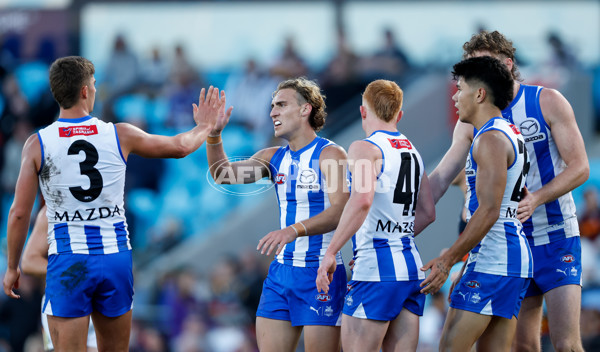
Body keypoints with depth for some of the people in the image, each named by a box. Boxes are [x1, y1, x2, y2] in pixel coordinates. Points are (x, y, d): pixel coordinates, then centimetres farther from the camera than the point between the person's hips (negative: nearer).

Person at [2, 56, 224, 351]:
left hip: (68, 260, -2)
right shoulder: (120, 136, 0)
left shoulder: (38, 144, -5)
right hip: (116, 257, 2)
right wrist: (204, 127, 37)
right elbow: (180, 146, 15)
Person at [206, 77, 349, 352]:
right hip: (281, 272, 7)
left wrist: (293, 230, -36)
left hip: (320, 273, -6)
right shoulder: (274, 157, 12)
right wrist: (213, 135, -10)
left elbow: (339, 210, -22)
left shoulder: (329, 154, -8)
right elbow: (224, 174, 6)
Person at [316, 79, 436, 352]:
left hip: (376, 271, -8)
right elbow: (427, 213, 23)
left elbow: (362, 200, -24)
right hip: (412, 267, 8)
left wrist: (330, 253, -22)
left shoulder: (365, 148, -7)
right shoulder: (413, 152, 16)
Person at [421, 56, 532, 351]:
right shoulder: (512, 134, 19)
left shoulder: (491, 139, -12)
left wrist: (447, 260, -20)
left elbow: (489, 210, -20)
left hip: (491, 260, -10)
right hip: (516, 259, 10)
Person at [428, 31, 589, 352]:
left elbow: (579, 168, -9)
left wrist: (535, 199, -25)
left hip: (556, 238, -4)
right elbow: (439, 179, 2)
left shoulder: (547, 102, -5)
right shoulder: (472, 122, 5)